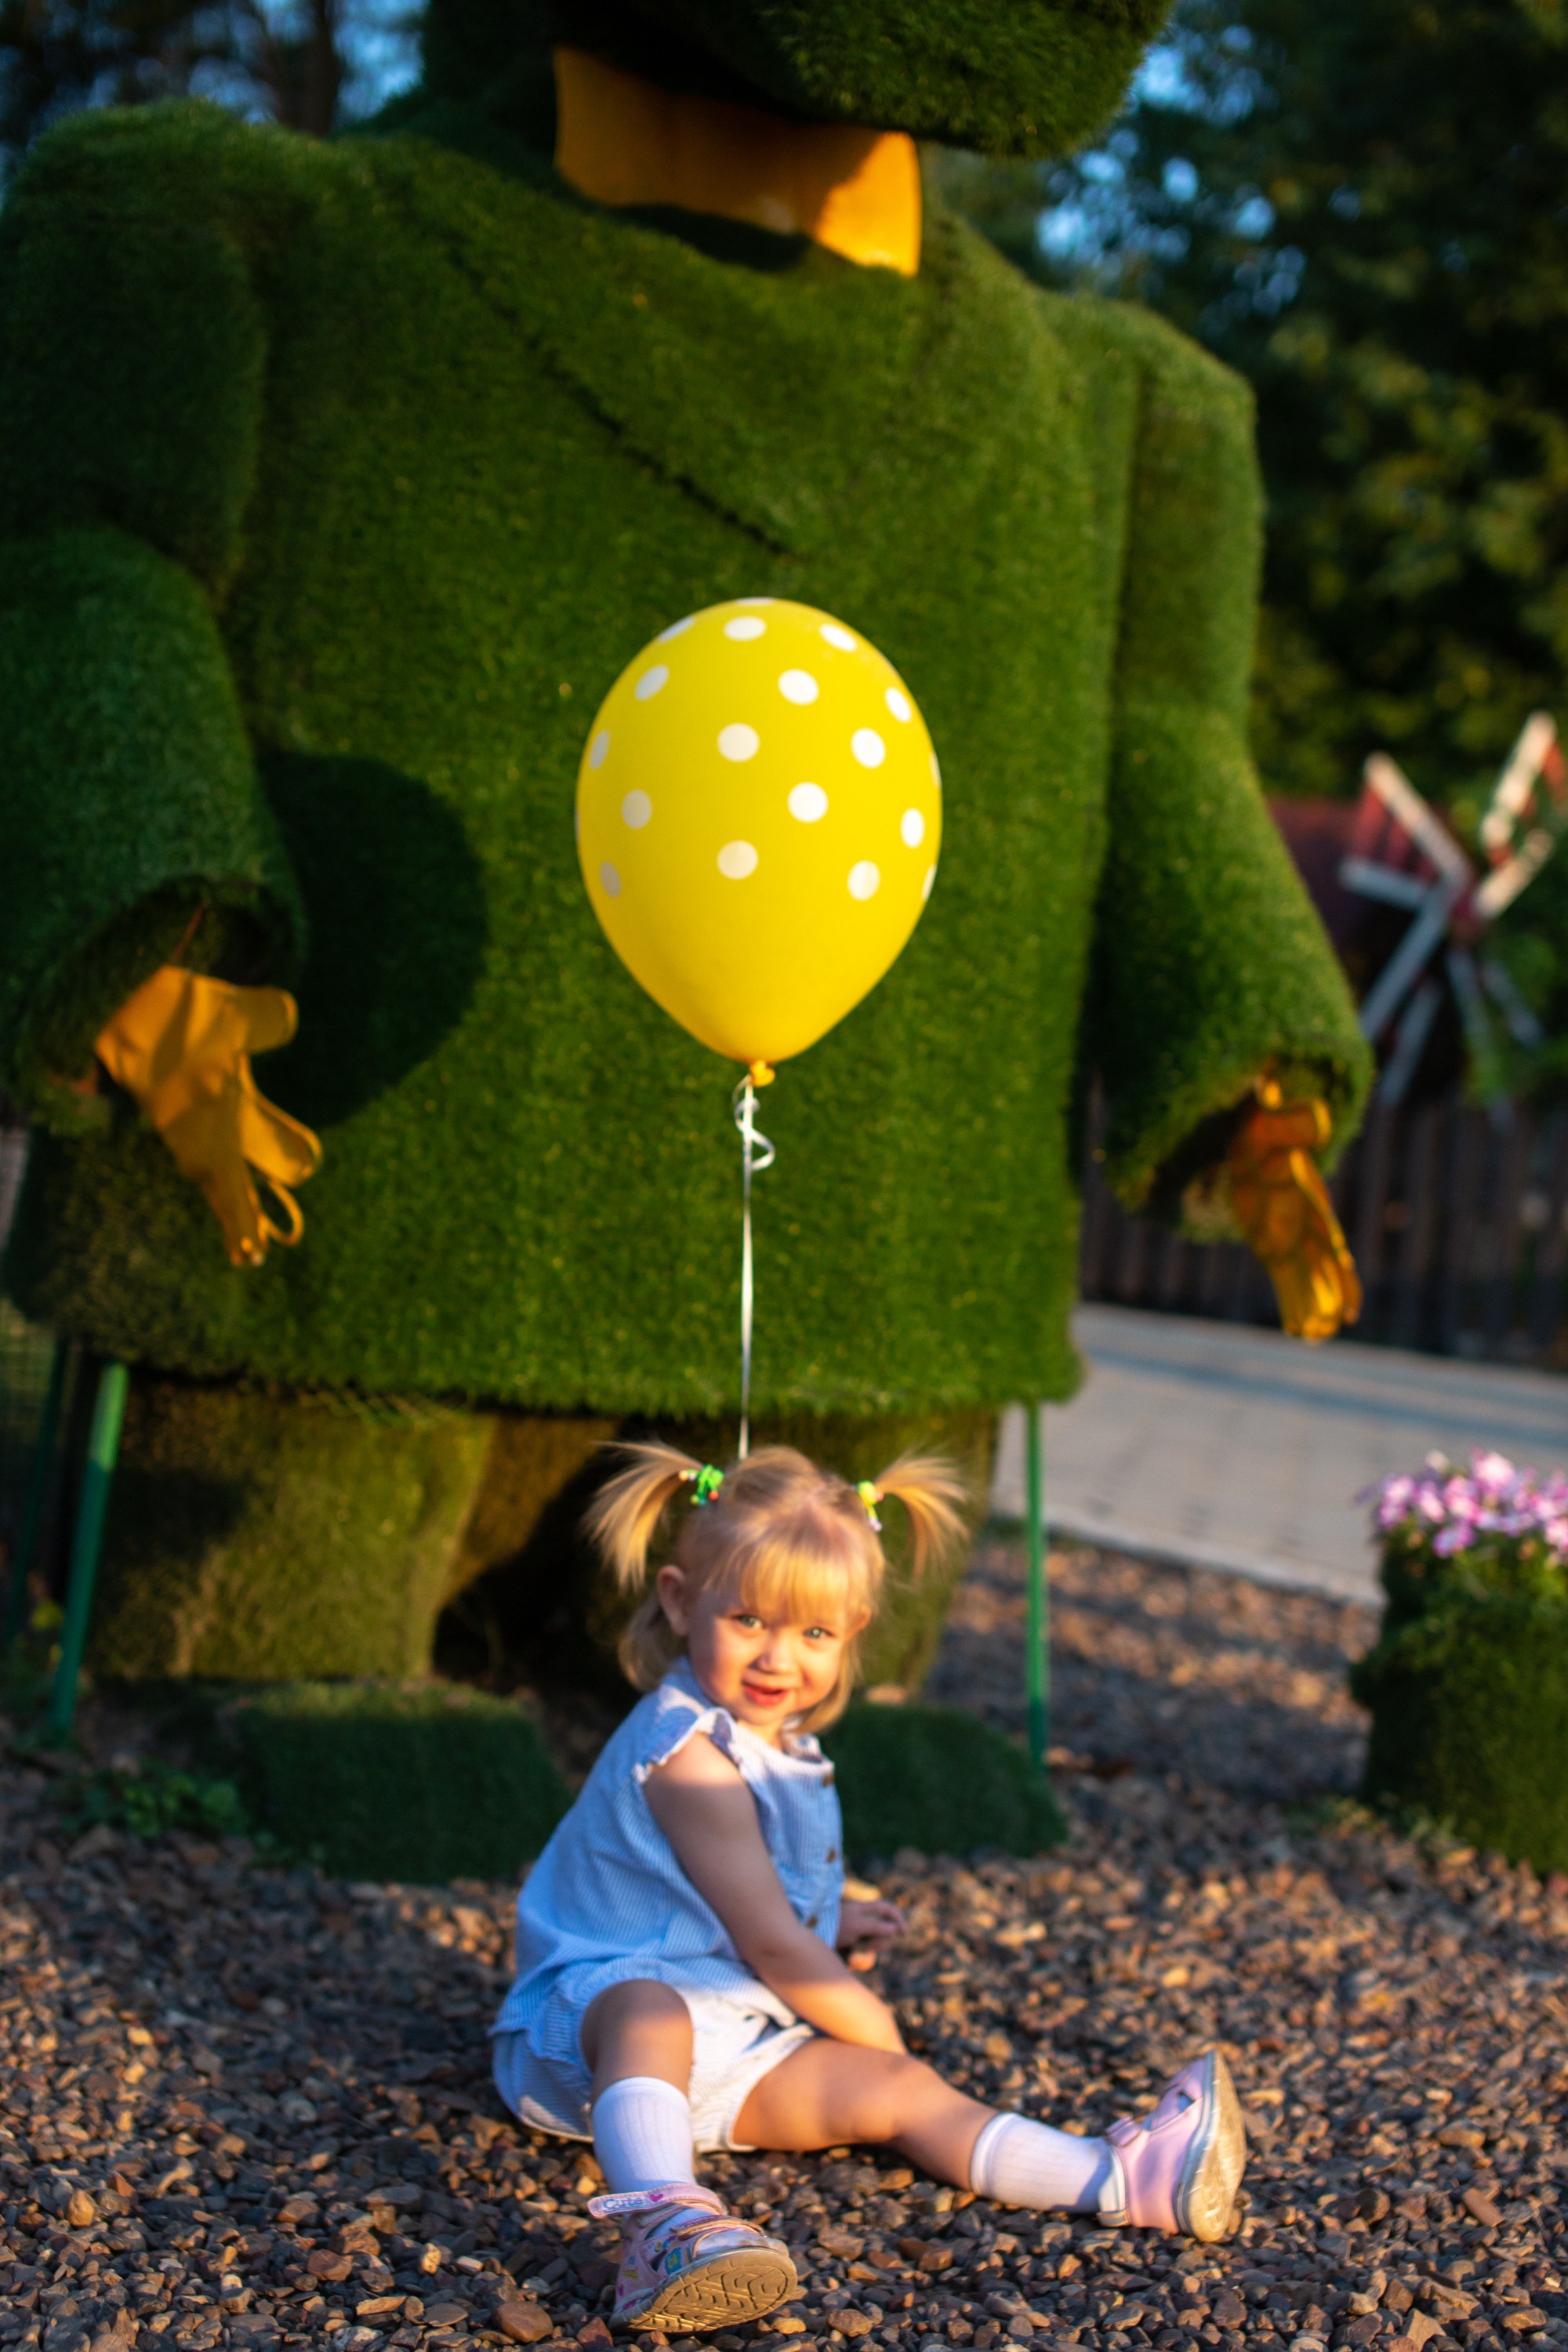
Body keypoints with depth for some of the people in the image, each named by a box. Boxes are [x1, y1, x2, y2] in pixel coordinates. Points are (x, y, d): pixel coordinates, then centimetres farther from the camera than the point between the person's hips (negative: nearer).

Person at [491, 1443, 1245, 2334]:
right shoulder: (691, 1755, -20)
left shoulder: (779, 1739, 12)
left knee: (902, 2092, -8)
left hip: (732, 2049, 9)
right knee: (651, 2014, -43)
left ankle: (1130, 2179, -21)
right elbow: (770, 1945, -19)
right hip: (599, 2004, -9)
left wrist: (833, 1920, 14)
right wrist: (876, 2027, -5)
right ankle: (666, 2225, -69)